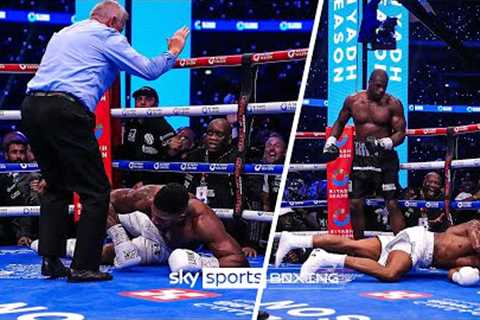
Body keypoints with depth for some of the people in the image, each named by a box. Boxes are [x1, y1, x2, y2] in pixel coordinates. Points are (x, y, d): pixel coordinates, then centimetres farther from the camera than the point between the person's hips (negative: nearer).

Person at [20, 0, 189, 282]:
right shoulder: (106, 36, 8)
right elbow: (148, 70, 7)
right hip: (65, 110, -8)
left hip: (31, 107, 8)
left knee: (56, 186, 21)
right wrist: (173, 52, 25)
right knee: (96, 191, 1)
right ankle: (84, 266, -1)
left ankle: (50, 260, 17)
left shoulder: (62, 34, 29)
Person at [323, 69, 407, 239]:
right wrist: (331, 140, 4)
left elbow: (400, 132, -6)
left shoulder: (393, 104, -6)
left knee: (392, 204, -8)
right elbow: (340, 122, 18)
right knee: (355, 204, 5)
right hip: (360, 157, 3)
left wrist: (387, 142, -24)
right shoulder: (353, 100, 3)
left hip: (384, 156, -3)